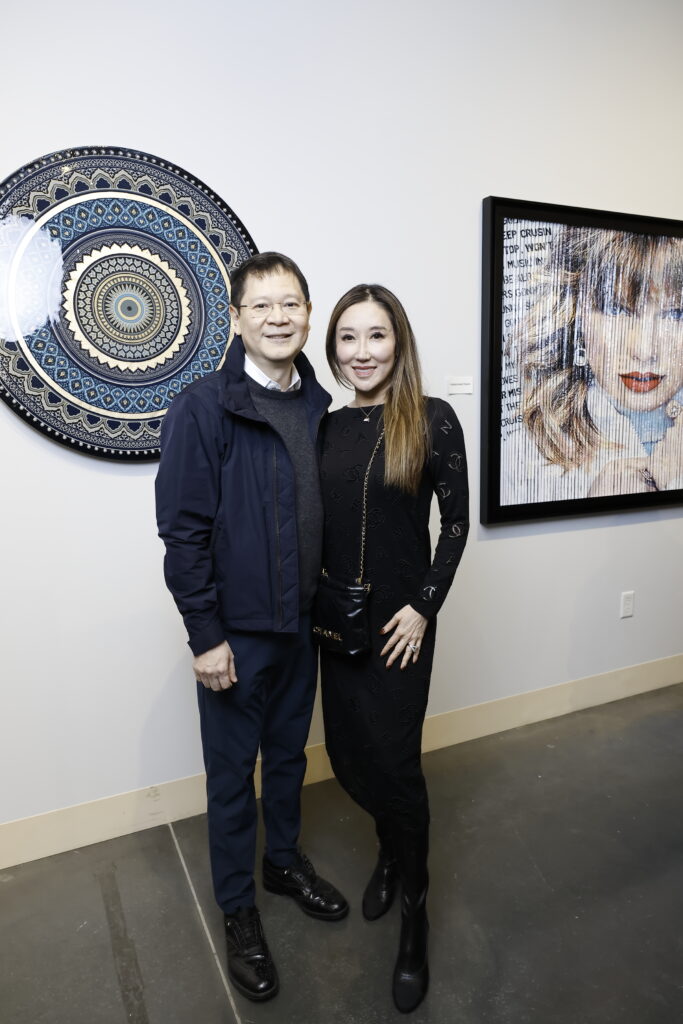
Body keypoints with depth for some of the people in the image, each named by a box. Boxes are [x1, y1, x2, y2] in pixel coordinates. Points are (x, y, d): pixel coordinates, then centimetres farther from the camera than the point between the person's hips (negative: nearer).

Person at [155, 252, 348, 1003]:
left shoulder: (319, 406, 3)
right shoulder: (203, 408, -15)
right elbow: (183, 531, -15)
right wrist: (206, 636, -14)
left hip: (301, 622, 5)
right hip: (235, 631, -5)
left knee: (288, 753, 23)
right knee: (232, 773, 13)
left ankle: (284, 861, 48)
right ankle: (238, 910, 36)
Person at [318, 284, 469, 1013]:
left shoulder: (431, 420, -8)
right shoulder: (326, 426, 4)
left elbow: (456, 522, -7)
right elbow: (317, 527, 9)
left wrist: (423, 606, -11)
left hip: (400, 622, -4)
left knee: (393, 760, 2)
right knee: (347, 754, 12)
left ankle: (414, 911, 28)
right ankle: (390, 847, 45)